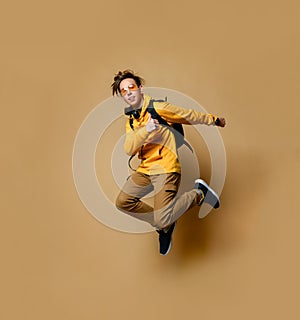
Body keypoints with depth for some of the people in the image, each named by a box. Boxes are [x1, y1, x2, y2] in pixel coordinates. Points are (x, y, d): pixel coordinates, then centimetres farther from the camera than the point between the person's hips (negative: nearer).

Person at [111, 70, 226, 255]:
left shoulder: (158, 108, -7)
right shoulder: (131, 121, 11)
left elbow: (192, 116, 3)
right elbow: (128, 149, -7)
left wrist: (215, 120, 13)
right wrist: (146, 130, -22)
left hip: (166, 169, -7)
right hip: (145, 170, 7)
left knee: (162, 219, -16)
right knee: (123, 202, -4)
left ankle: (199, 193, 7)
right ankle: (164, 226, 14)